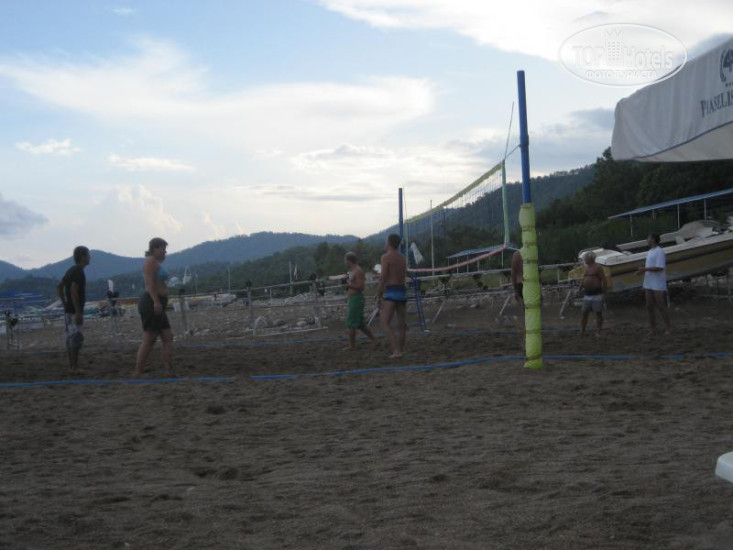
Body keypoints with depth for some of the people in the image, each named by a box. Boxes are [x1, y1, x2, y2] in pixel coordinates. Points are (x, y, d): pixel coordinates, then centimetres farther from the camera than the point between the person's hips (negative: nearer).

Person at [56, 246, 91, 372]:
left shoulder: (71, 270, 15)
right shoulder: (78, 271, -14)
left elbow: (59, 286, 20)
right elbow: (73, 290, -23)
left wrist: (65, 304, 18)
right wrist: (78, 312, -23)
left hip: (68, 310, 10)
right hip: (74, 310, -10)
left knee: (71, 338, 11)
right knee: (77, 337, -8)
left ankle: (72, 365, 15)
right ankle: (75, 366, -8)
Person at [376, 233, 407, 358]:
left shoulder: (386, 257, -7)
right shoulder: (402, 258, 15)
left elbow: (383, 277, -12)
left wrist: (378, 295, -7)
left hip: (391, 292, -8)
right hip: (402, 291, 8)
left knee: (385, 323, -9)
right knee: (401, 323, 12)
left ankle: (396, 350, -20)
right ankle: (401, 349, 17)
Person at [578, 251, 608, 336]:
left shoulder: (597, 268, -7)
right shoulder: (587, 268, 16)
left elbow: (604, 279, -11)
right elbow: (583, 279, 24)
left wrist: (604, 289, -17)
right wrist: (580, 288, 13)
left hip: (596, 294, -7)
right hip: (587, 294, 7)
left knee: (598, 313, 0)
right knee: (584, 313, 5)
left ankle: (598, 332, 4)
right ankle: (582, 331, 9)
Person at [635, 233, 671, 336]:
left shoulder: (659, 251, -13)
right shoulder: (650, 252, 15)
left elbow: (659, 268, -20)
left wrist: (645, 269, -16)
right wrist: (642, 271, 2)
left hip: (658, 285, -9)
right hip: (648, 284, 9)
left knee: (661, 307, -3)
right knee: (649, 307, 10)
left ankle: (667, 328, 5)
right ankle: (652, 328, 17)